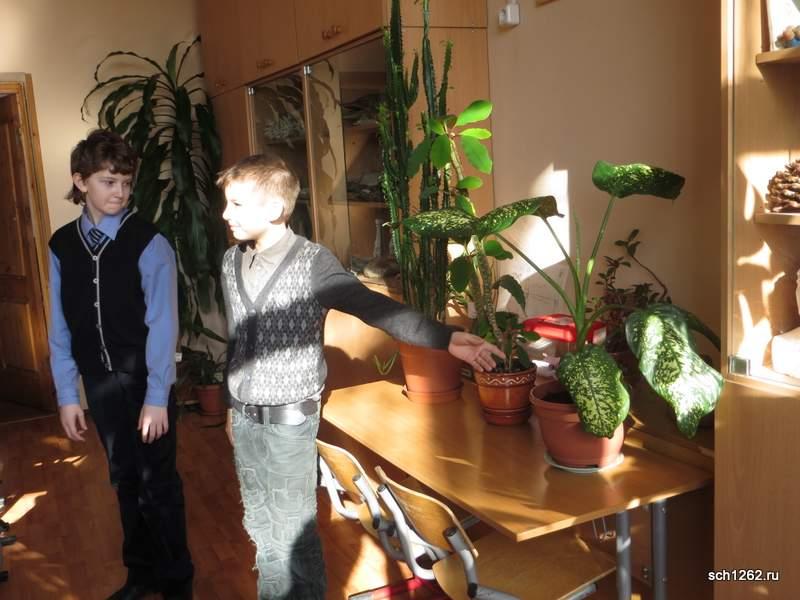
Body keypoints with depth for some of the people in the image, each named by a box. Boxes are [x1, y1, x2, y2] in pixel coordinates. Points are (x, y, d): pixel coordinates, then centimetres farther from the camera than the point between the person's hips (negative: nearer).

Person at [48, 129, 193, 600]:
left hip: (146, 383, -4)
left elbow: (163, 324, -13)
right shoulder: (62, 246, 0)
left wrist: (157, 396, -15)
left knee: (157, 481, 5)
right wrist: (67, 394, 4)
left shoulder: (149, 243, -12)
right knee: (125, 480, 16)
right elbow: (61, 328, 4)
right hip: (100, 385, 4)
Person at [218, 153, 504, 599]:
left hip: (289, 419, -6)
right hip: (243, 417, 6)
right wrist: (234, 404, 18)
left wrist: (444, 338, -39)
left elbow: (374, 307, -26)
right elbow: (235, 339, 11)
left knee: (294, 529, 5)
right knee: (260, 526, 18)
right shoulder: (231, 262, 3)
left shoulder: (312, 261, -16)